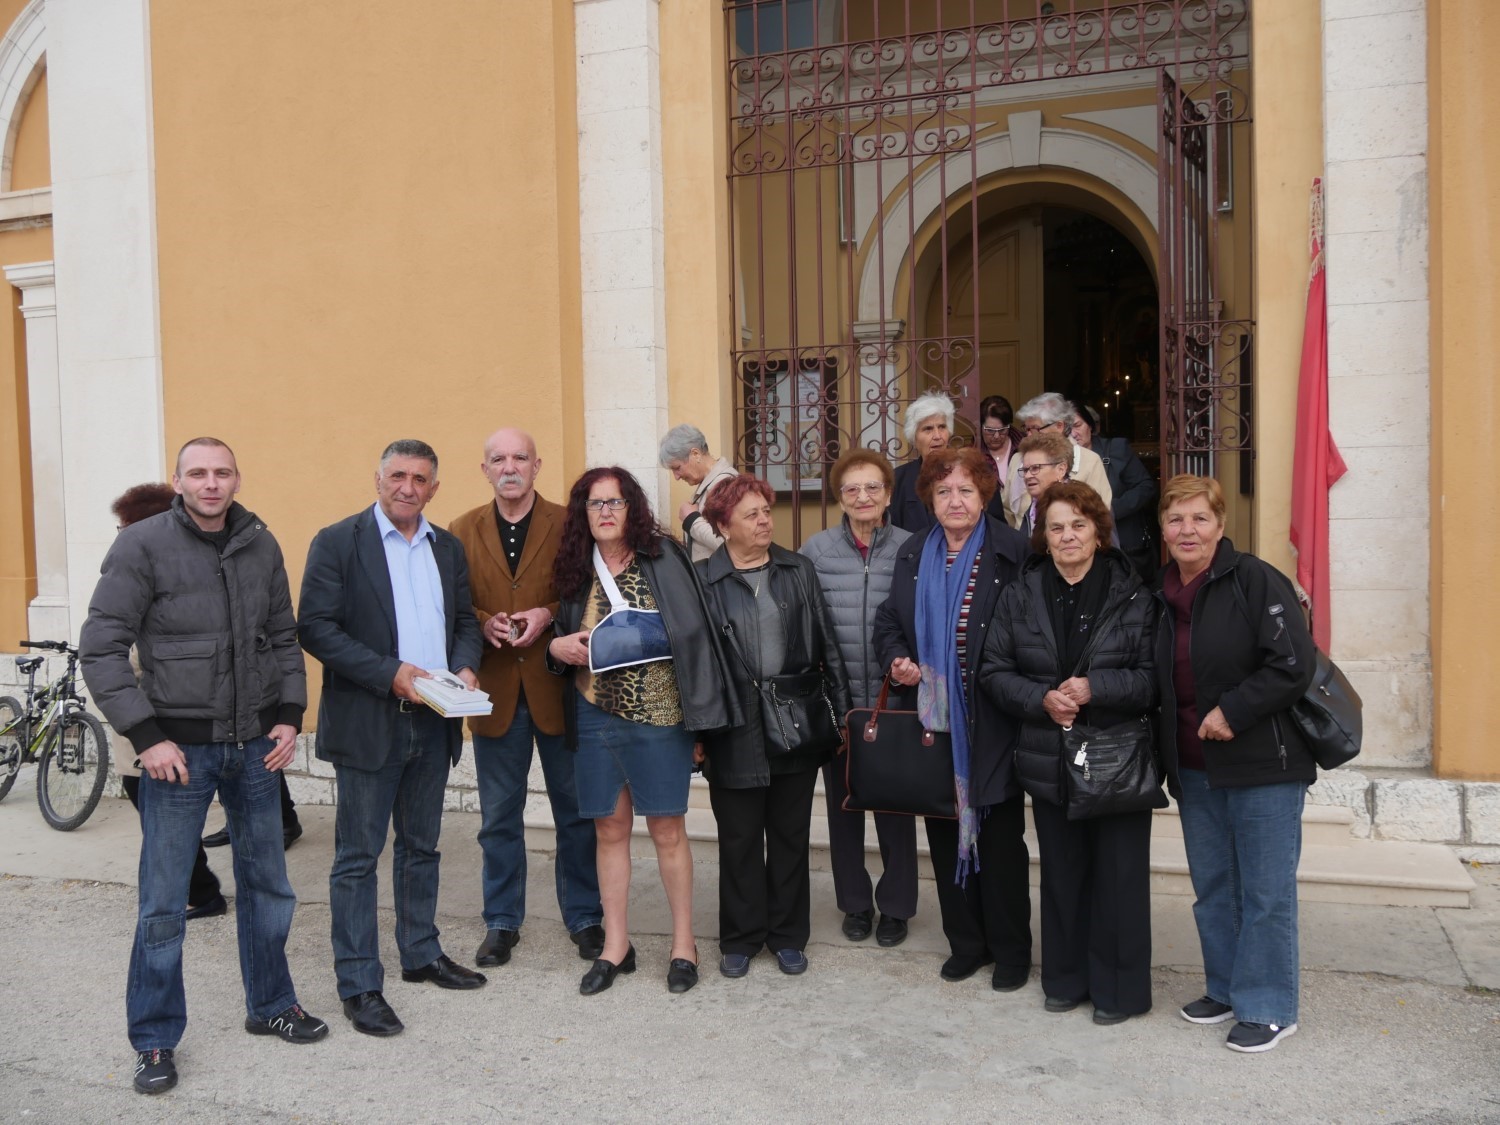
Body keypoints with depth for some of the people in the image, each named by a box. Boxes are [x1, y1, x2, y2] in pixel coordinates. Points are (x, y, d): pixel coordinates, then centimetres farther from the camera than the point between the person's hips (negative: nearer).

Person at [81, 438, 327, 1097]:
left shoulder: (261, 546, 4)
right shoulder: (142, 546, -9)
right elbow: (101, 650, -10)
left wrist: (289, 715, 2)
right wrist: (146, 737, -14)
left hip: (255, 745, 4)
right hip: (178, 748, -4)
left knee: (268, 886, 15)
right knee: (163, 905, 4)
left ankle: (270, 1005, 34)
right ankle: (155, 1041, 21)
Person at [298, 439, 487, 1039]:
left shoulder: (448, 548, 11)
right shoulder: (338, 542, -6)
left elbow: (466, 620, 16)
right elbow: (315, 626, -13)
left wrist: (465, 666, -6)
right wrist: (391, 673, -20)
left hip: (433, 722, 6)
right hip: (367, 722, -5)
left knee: (421, 847, 18)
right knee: (357, 856, 2)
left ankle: (421, 954, 32)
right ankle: (359, 986, 11)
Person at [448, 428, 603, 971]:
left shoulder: (569, 524, -1)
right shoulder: (462, 531, 6)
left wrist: (548, 615, -17)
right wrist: (484, 624, -14)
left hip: (558, 687, -1)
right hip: (494, 691, 2)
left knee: (576, 812, 9)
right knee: (499, 818, 12)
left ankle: (584, 917, 25)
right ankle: (502, 922, 27)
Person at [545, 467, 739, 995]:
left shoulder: (664, 558, -5)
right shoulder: (575, 571, 6)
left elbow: (693, 635, -6)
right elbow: (562, 641, 18)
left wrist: (697, 719, -9)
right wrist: (557, 647, -7)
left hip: (658, 716, -3)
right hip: (595, 717, 3)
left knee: (667, 831, 5)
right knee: (610, 829, 11)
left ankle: (683, 944, 21)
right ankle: (615, 945, 24)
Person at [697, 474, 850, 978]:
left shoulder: (799, 571, 5)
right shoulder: (703, 580, -4)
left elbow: (826, 643, 7)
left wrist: (841, 709, 5)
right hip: (735, 734, -2)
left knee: (791, 836, 13)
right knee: (739, 839, 10)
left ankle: (788, 935, 28)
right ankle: (740, 938, 26)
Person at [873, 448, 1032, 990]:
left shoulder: (1013, 552, -6)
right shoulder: (913, 555, 10)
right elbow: (888, 620, 17)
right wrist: (896, 660, -3)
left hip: (992, 722, -5)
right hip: (932, 716, 5)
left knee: (1000, 837, 5)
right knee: (945, 833, 12)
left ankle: (1011, 950, 20)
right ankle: (965, 942, 27)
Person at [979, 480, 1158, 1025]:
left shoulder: (1132, 593, -5)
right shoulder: (1020, 595, 4)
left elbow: (1153, 675, -7)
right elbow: (994, 671, 3)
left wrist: (1094, 688, -20)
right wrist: (1041, 698, -13)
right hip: (1050, 760, 3)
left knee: (1118, 874, 4)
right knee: (1062, 873, 13)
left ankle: (1119, 988, 21)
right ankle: (1066, 979, 29)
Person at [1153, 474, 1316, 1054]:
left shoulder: (1255, 581, -12)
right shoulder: (1161, 593, 9)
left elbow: (1293, 665, -18)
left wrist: (1231, 711, -19)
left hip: (1262, 765, -6)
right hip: (1194, 769, 7)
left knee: (1265, 892, 3)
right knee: (1211, 889, 16)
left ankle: (1267, 1007, 17)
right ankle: (1226, 988, 32)